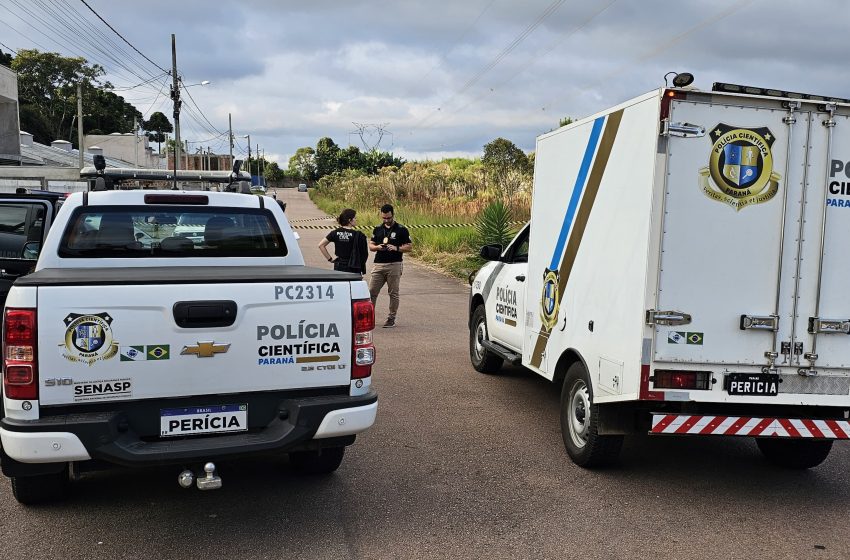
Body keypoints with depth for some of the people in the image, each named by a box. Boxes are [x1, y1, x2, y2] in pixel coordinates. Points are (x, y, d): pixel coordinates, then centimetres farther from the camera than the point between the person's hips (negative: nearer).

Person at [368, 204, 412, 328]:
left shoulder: (401, 229, -2)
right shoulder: (377, 229, 11)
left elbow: (409, 246, -1)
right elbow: (370, 245, 15)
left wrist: (396, 248, -17)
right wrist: (377, 247, -8)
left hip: (394, 265, -4)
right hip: (378, 265, 4)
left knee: (393, 293, 3)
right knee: (372, 291, 1)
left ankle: (391, 319, 12)